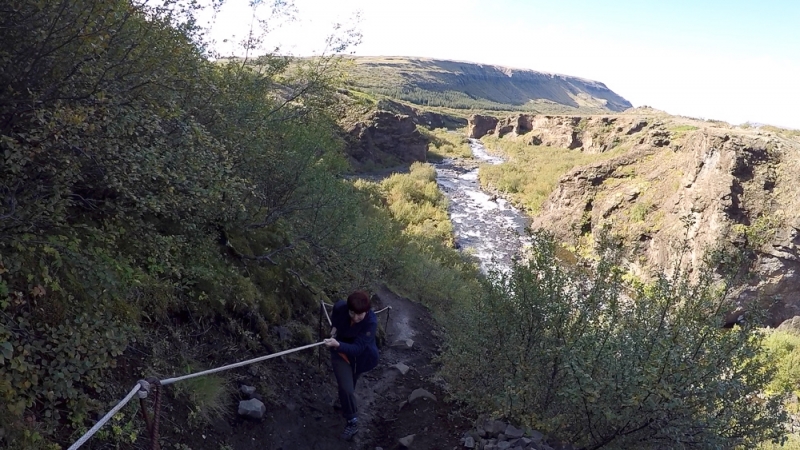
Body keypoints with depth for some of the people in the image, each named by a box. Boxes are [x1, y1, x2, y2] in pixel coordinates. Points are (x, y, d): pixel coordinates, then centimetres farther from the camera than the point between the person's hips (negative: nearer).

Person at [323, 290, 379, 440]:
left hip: (361, 356, -2)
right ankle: (352, 422, 17)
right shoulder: (340, 307, -26)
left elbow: (357, 348, -40)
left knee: (350, 384, 22)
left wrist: (337, 344, -55)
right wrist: (334, 327, -15)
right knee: (346, 388, -4)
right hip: (341, 352, 2)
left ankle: (344, 402, 48)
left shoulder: (371, 322, -37)